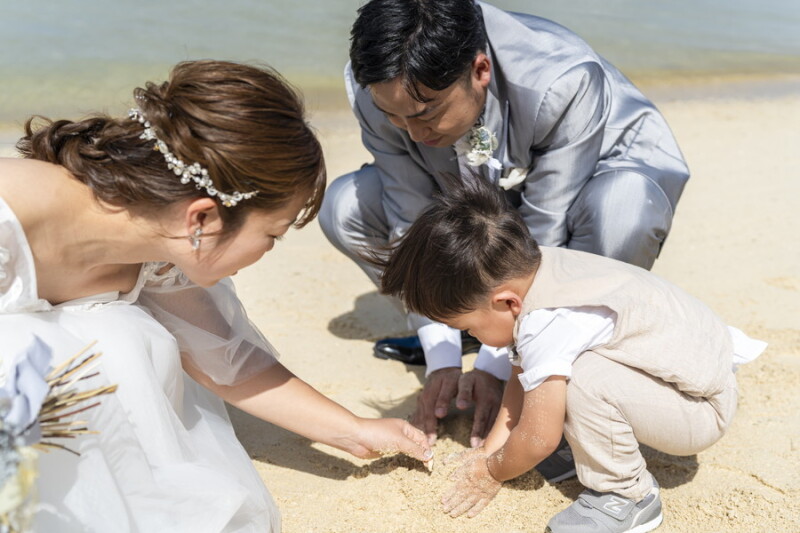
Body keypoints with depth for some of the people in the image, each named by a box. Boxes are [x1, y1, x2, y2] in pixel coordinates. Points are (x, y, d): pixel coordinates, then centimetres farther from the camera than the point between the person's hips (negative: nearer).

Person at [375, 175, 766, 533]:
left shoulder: (547, 326, -34)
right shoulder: (526, 268, -9)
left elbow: (538, 441, -24)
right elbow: (523, 374, 4)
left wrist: (490, 473, -5)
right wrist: (492, 448, 4)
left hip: (703, 410, -9)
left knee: (587, 380, -32)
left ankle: (626, 495, -8)